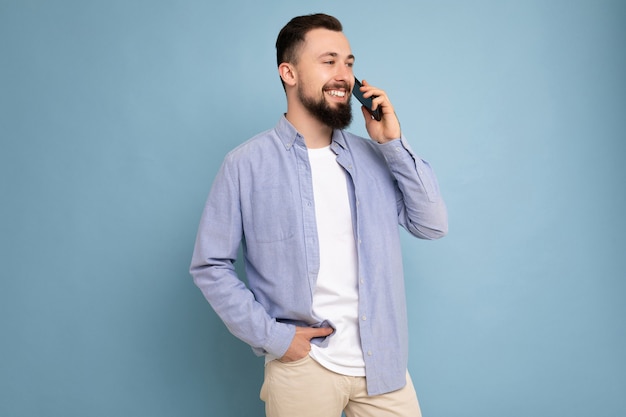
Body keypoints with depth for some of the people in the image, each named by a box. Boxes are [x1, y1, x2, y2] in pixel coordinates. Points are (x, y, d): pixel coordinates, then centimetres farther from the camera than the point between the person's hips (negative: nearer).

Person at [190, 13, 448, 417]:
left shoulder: (373, 156, 4)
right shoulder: (246, 165, -8)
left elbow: (433, 225, 0)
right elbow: (210, 265, -4)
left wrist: (393, 143, -7)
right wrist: (271, 336, -11)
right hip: (302, 365, -3)